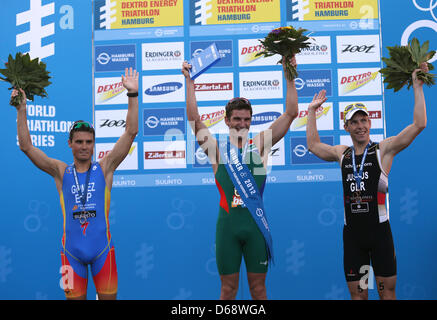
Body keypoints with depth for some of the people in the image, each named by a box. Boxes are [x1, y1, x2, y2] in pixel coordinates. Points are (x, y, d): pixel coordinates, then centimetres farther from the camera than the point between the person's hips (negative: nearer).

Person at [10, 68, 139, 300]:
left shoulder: (105, 168, 1)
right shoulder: (61, 172, 4)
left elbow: (130, 133, -6)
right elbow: (26, 146, -1)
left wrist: (132, 94, -13)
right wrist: (21, 110, -8)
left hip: (102, 247, -1)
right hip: (72, 250, 1)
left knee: (108, 297, 7)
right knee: (75, 298, 9)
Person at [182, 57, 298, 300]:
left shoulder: (260, 145, 5)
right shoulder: (218, 149, 3)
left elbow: (291, 114, 2)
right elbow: (194, 119, -5)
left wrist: (289, 77, -4)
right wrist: (190, 82, -9)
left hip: (256, 224, 1)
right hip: (228, 223, -1)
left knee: (258, 287, 11)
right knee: (228, 288, 9)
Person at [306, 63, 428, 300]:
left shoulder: (383, 149, -2)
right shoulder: (342, 154, 10)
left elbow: (419, 124, -9)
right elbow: (313, 144, 22)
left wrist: (417, 87, -10)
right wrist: (312, 111, 23)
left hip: (379, 230, -3)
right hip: (352, 232, 3)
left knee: (387, 291, 4)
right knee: (357, 294, 9)